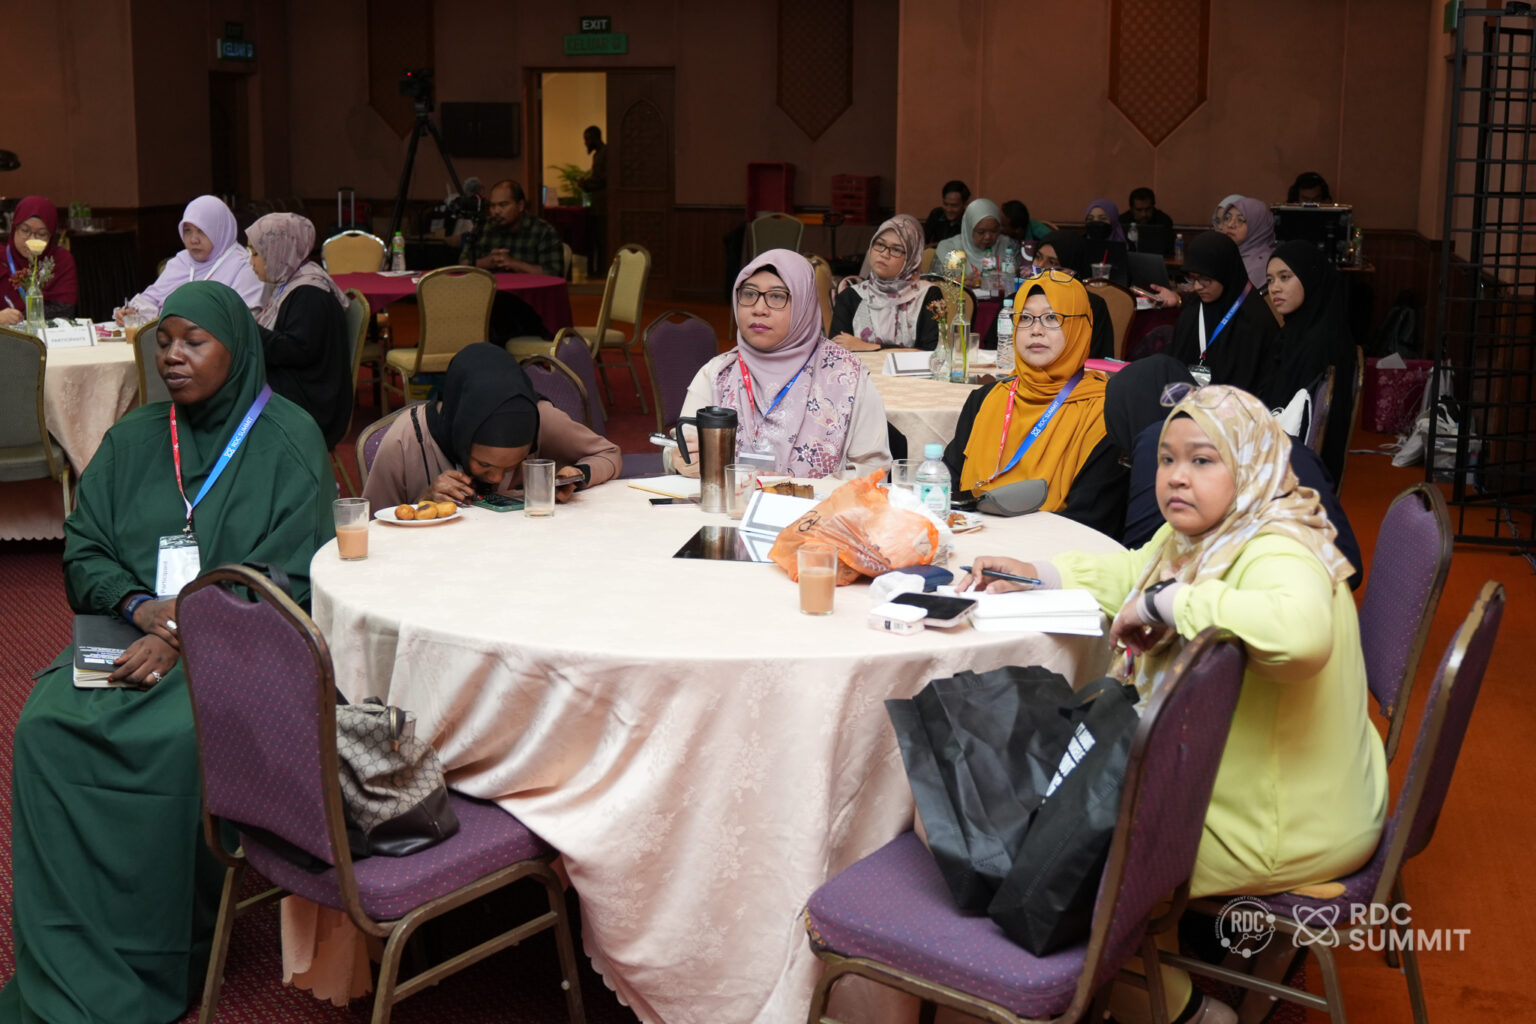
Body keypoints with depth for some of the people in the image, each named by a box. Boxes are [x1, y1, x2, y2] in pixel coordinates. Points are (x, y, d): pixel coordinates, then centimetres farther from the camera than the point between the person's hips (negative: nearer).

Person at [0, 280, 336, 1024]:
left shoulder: (288, 441, -1)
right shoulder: (133, 439, 14)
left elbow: (288, 578, -8)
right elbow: (83, 552, 13)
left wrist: (186, 637, -19)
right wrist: (139, 605, -10)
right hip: (131, 625, 5)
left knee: (177, 738, -33)